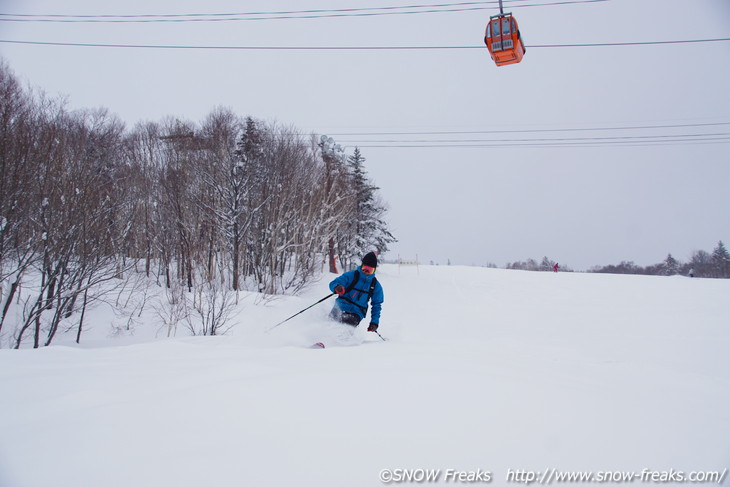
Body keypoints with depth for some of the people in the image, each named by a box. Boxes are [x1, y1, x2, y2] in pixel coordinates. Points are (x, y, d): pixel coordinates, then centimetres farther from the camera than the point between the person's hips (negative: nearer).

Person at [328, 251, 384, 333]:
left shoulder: (376, 286, 11)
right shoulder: (351, 275, 3)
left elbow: (376, 305, 19)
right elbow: (333, 283, -3)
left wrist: (374, 322, 7)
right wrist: (337, 288, -29)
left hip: (356, 313, 1)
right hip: (341, 308, -1)